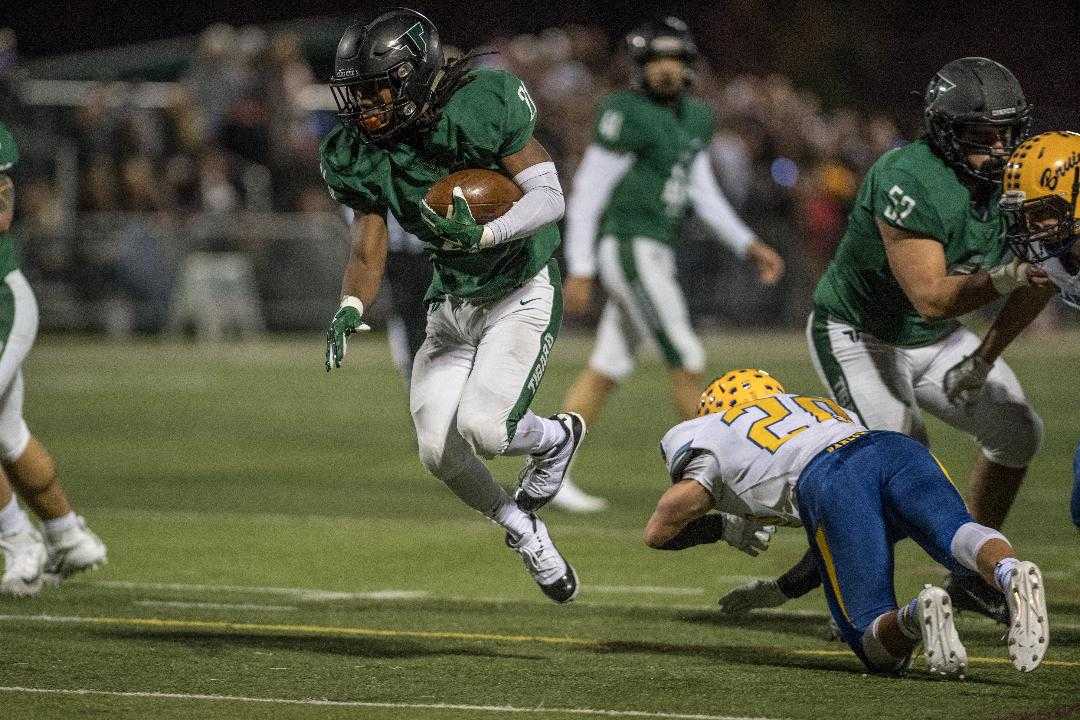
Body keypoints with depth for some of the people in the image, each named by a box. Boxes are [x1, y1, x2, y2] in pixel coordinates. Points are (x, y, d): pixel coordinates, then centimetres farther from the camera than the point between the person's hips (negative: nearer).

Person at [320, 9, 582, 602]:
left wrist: (482, 234, -37)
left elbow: (550, 197, -21)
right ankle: (522, 528, 22)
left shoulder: (478, 110, -23)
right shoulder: (360, 157, -7)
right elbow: (367, 252, -2)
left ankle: (557, 437, 13)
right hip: (452, 304, 6)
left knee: (482, 428, -22)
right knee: (440, 453, -6)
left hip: (521, 294, -6)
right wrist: (349, 310, -22)